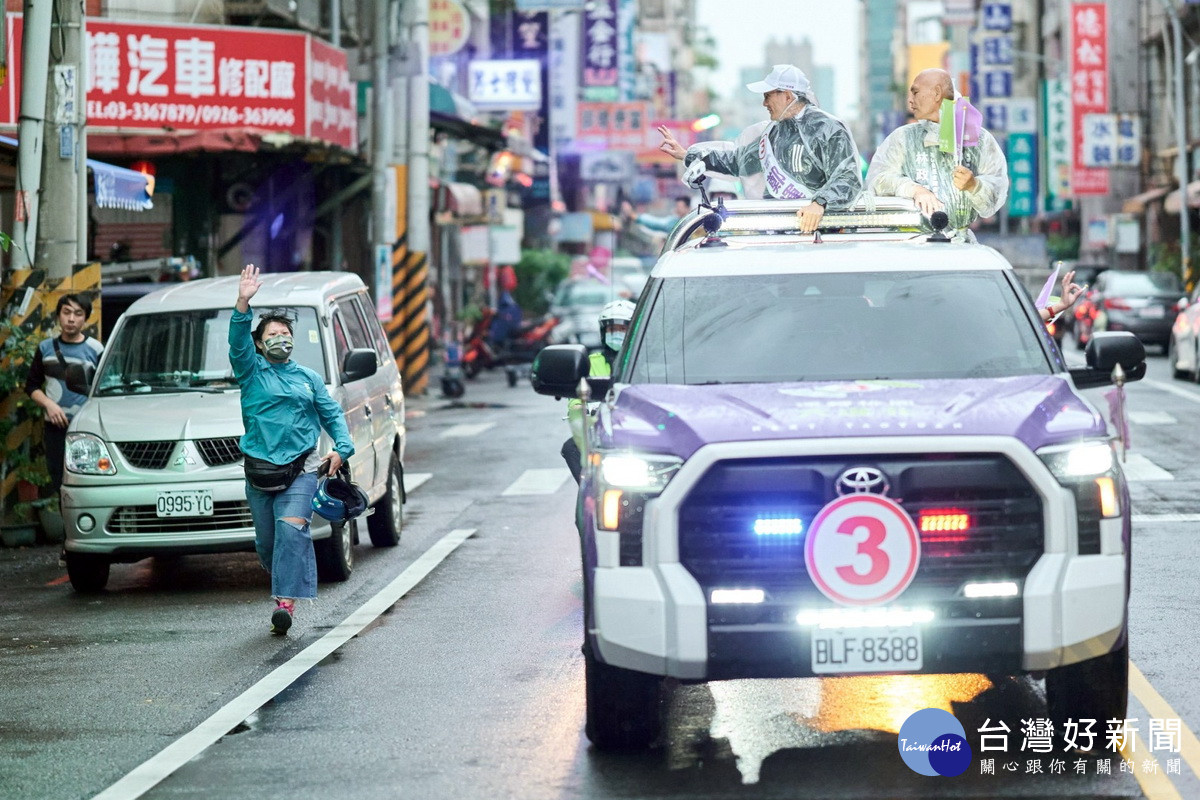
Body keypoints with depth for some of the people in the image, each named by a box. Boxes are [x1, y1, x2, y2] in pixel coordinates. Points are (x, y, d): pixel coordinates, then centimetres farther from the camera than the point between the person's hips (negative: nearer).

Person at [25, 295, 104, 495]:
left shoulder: (95, 350, 1)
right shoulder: (45, 348, 12)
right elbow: (31, 386, 15)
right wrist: (49, 404, -4)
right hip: (54, 428, 4)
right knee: (59, 483, 4)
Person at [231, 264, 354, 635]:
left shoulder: (308, 378, 17)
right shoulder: (251, 371, 9)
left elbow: (333, 414, 19)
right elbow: (237, 342, -9)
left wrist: (342, 449, 2)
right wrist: (243, 304, -24)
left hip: (300, 469, 0)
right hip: (259, 469, 0)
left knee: (292, 530, -19)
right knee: (266, 541, 4)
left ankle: (286, 599, -26)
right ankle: (287, 585, 29)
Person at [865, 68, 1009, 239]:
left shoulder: (979, 139, 11)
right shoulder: (903, 138, 13)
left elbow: (998, 190, 3)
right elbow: (877, 178, -1)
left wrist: (973, 185, -17)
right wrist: (914, 190, -17)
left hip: (961, 239, 1)